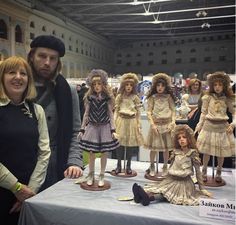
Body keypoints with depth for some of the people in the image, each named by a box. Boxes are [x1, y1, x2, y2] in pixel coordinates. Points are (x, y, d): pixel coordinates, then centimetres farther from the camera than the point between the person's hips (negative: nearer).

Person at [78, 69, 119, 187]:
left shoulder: (107, 97, -3)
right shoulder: (89, 97, 0)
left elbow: (110, 114, -1)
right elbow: (86, 114, 5)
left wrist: (113, 130, -7)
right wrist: (82, 129, 3)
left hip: (105, 127, -1)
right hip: (92, 127, 1)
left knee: (104, 152, 5)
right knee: (91, 152, 6)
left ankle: (101, 176, 23)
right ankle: (91, 176, 26)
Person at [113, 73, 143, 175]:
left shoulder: (135, 98, 2)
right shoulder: (119, 97, 5)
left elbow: (138, 112, 4)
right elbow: (116, 110, 6)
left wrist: (138, 124, 0)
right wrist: (115, 122, -2)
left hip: (132, 122, 0)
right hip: (121, 121, 0)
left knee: (130, 143, 4)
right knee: (120, 143, 1)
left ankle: (128, 166, 18)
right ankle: (119, 165, 15)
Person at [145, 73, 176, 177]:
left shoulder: (169, 97, 5)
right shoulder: (152, 97, 2)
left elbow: (173, 110, 4)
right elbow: (149, 112, -2)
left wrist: (173, 122, -9)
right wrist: (152, 124, -10)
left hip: (167, 124, 1)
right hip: (156, 124, -1)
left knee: (166, 147, 7)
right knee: (154, 147, 2)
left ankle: (165, 167, 25)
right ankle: (152, 167, 22)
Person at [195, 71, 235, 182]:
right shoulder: (208, 97, -1)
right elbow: (203, 113, 4)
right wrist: (199, 126, 2)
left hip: (222, 127, 1)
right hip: (209, 125, -1)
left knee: (221, 152, 9)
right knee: (206, 151, 6)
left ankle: (218, 173, 30)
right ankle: (204, 172, 24)